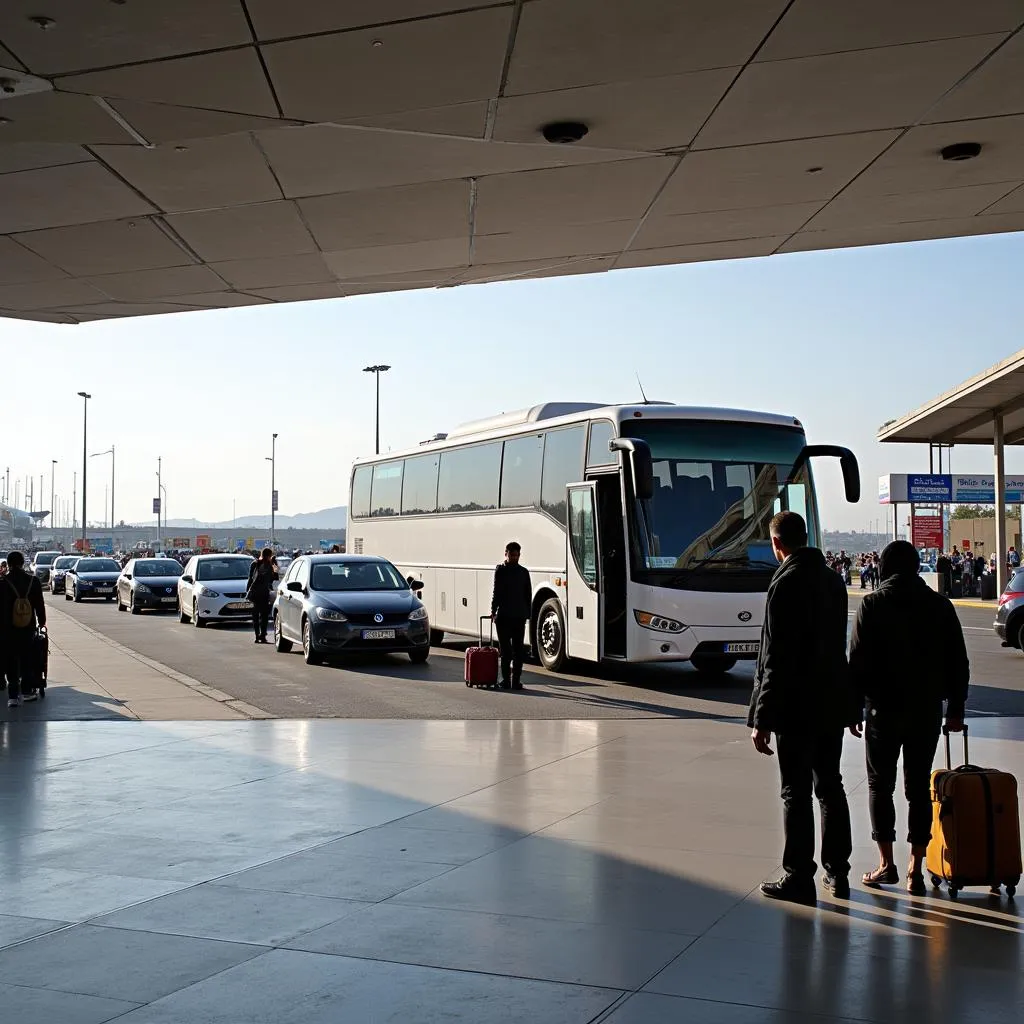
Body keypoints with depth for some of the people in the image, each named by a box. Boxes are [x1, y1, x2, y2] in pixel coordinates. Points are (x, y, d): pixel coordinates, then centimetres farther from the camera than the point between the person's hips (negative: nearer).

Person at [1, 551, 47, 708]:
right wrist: (41, 621, 17)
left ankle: (13, 695, -5)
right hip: (28, 628, 2)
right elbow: (40, 604, 4)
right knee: (27, 659, 17)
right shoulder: (33, 581, -3)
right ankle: (27, 690, 25)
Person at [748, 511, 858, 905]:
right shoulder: (832, 579, 9)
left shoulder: (786, 583, -17)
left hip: (797, 708, -8)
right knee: (830, 787, 16)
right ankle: (838, 874, 23)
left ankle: (799, 879, 6)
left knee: (796, 793, 0)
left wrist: (763, 719, -17)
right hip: (833, 702, 8)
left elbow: (776, 657, -20)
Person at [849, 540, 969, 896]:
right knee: (919, 786, 8)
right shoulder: (940, 605, 2)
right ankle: (916, 869, 5)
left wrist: (854, 706, 0)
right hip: (928, 709, 3)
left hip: (885, 708, -2)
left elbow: (858, 662, -8)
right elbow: (958, 662, 5)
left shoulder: (872, 605, -6)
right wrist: (956, 707, 12)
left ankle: (886, 863, 6)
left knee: (880, 784, 10)